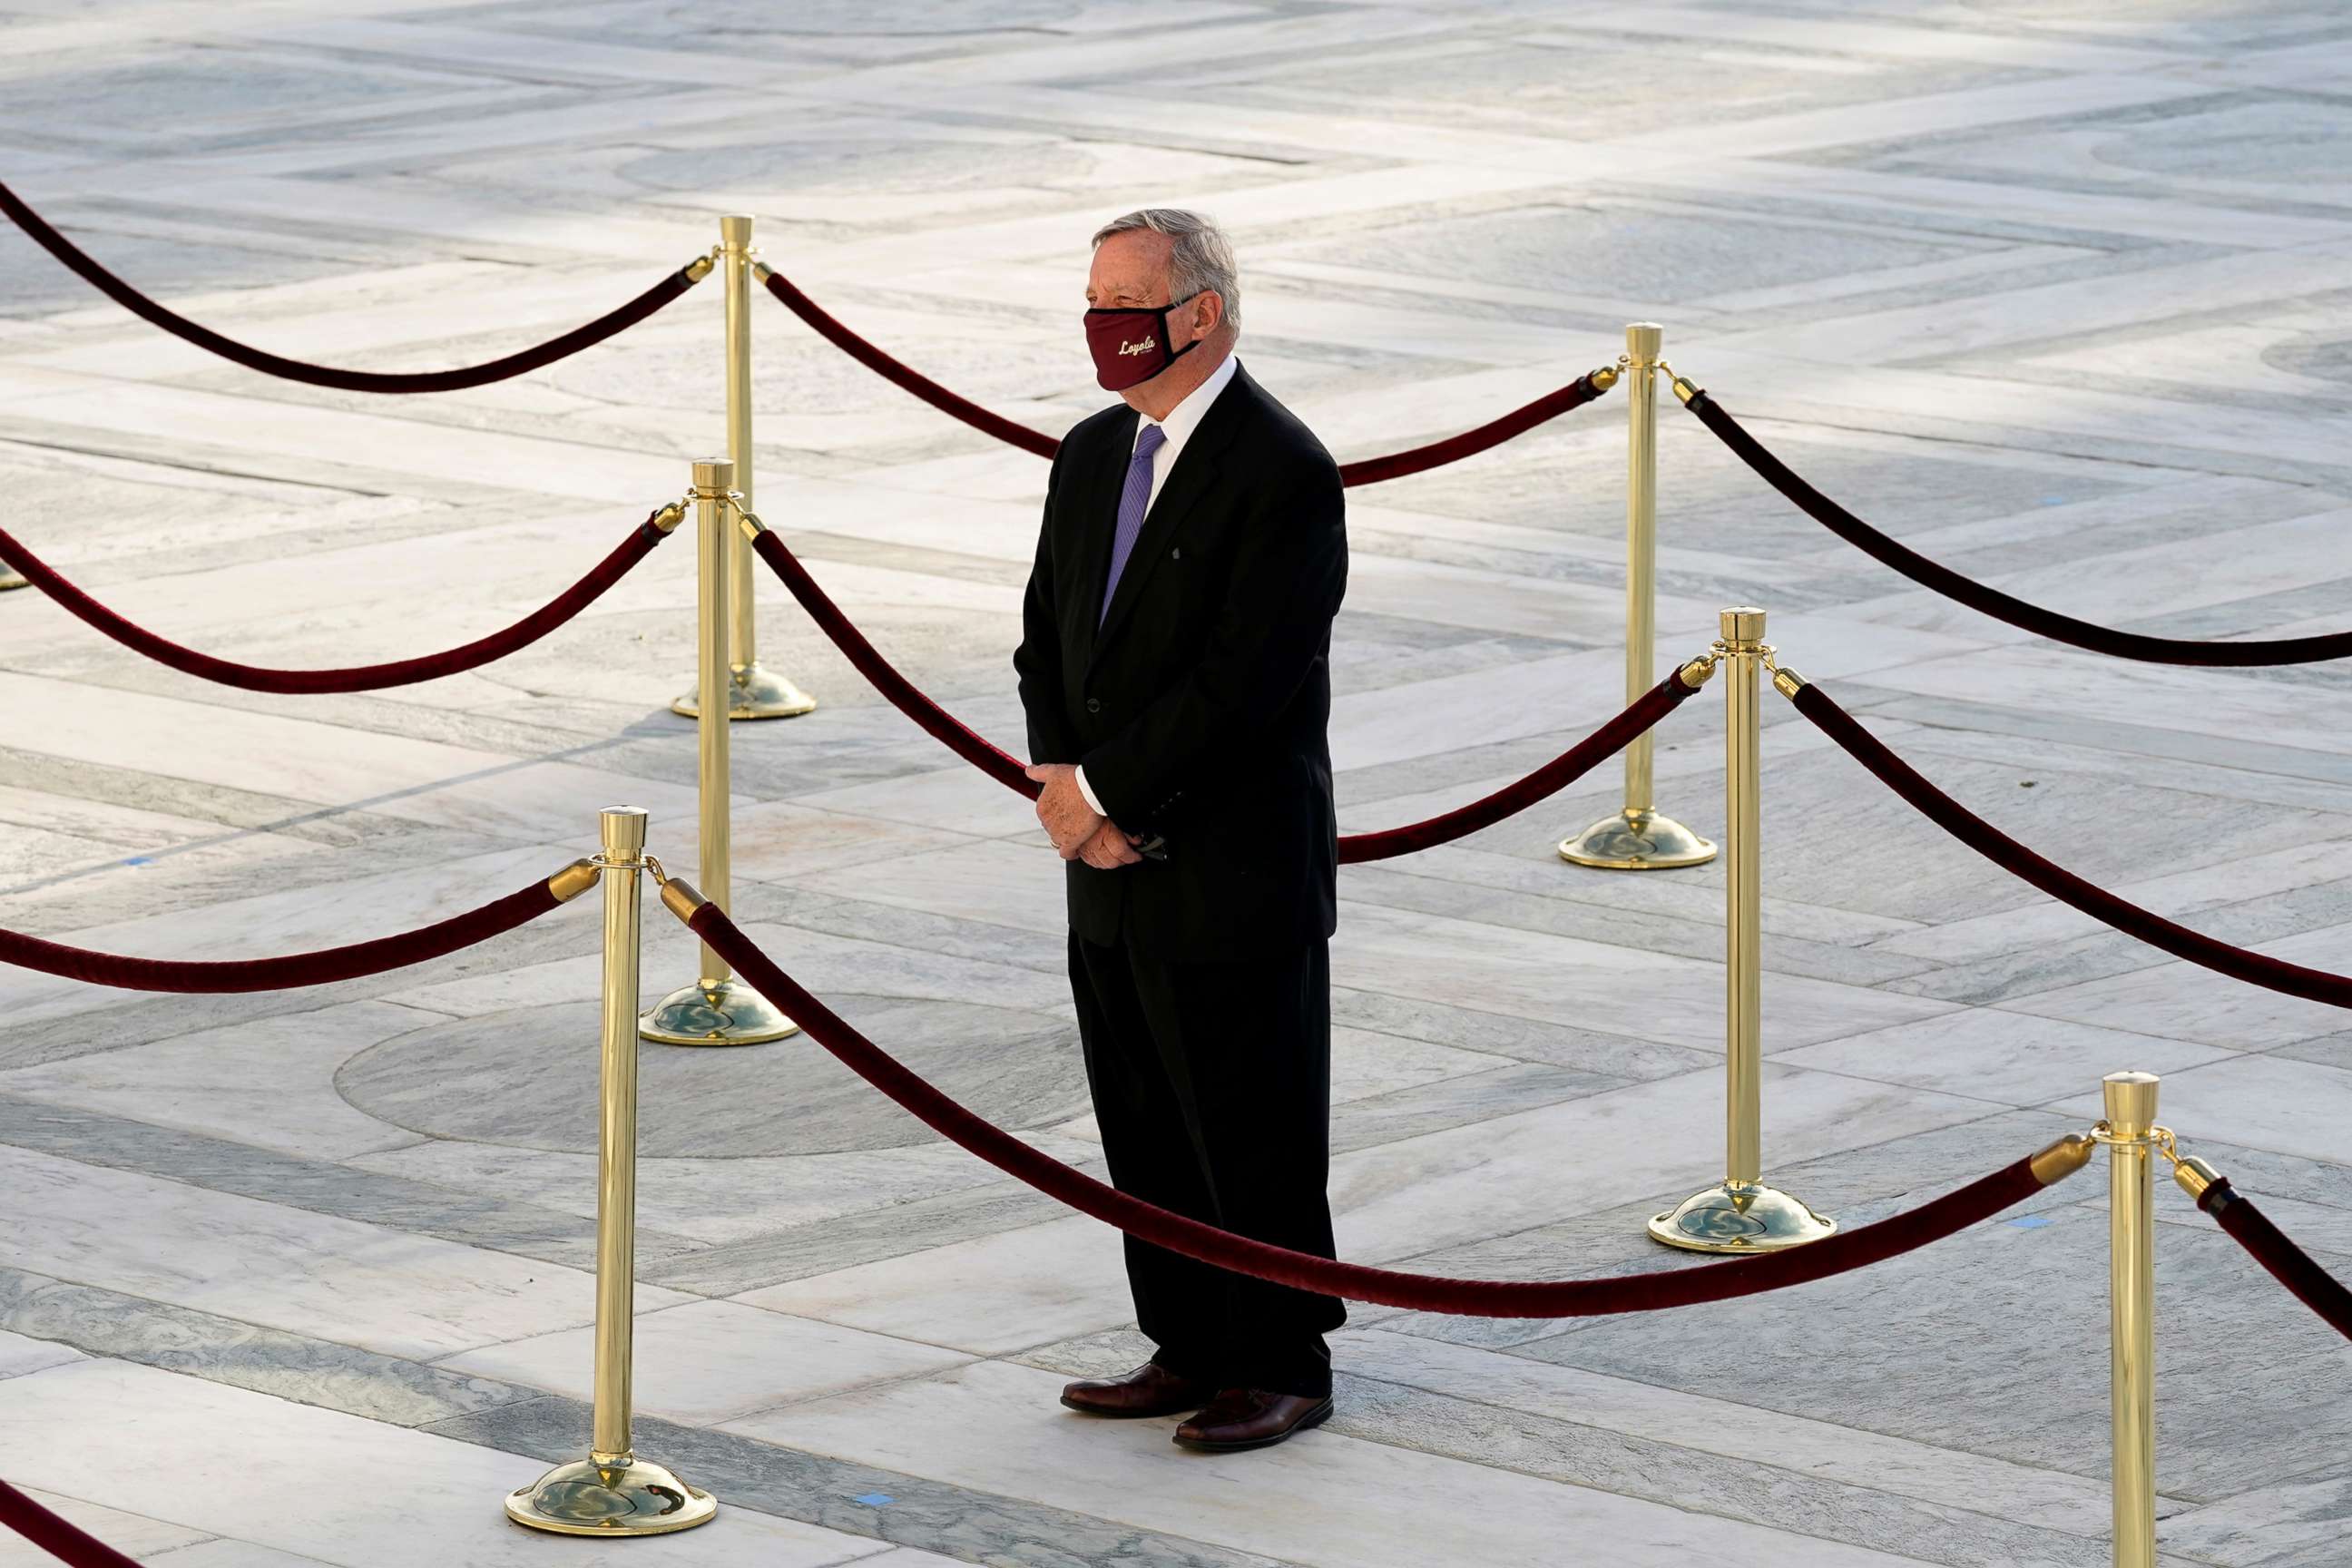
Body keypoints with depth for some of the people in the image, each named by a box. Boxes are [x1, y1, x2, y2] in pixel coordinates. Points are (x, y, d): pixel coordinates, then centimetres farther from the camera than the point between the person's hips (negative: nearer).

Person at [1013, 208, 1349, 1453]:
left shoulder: (1285, 475, -16)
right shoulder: (1093, 456, 11)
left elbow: (1243, 681, -21)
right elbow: (1048, 640, 13)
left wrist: (1100, 789, -16)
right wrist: (1064, 785, -5)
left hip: (1235, 875, -8)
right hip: (1116, 873, 8)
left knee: (1255, 1141, 2)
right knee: (1144, 1132, 13)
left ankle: (1282, 1370, 12)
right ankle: (1188, 1349, 24)